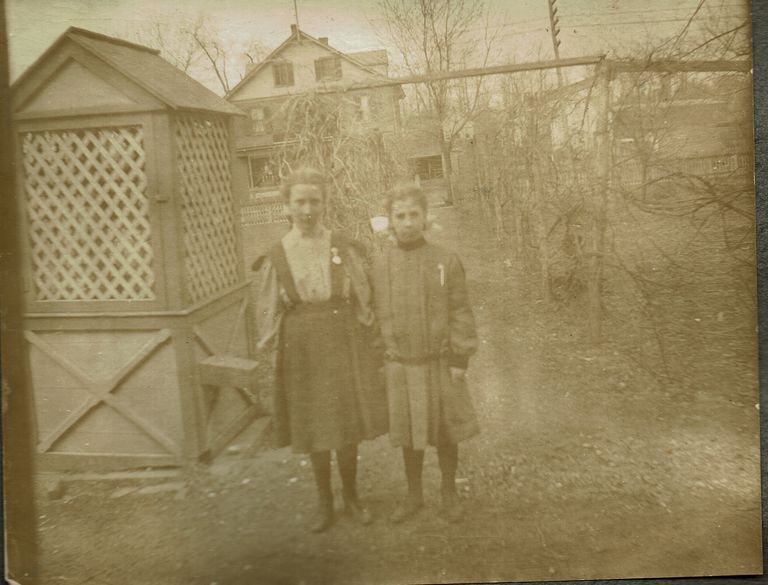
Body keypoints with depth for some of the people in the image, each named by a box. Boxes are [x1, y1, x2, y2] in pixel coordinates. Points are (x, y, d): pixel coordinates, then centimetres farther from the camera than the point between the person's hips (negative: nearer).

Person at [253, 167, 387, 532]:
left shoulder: (345, 249, -2)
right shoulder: (275, 257, -1)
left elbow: (364, 299, 2)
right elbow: (267, 311, 6)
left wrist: (370, 349, 1)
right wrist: (271, 350, 2)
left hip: (344, 345, 0)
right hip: (301, 349, 0)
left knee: (346, 426, 8)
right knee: (313, 430, 10)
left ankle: (351, 496, 30)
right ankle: (324, 501, 30)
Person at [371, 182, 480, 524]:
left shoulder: (447, 261, -7)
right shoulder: (379, 267, -3)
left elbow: (460, 313, -6)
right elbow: (375, 317, 3)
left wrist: (459, 363, -10)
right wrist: (378, 364, 1)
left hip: (440, 364, -1)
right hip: (400, 368, 1)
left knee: (445, 433, 10)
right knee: (409, 434, 12)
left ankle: (449, 493, 29)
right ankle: (414, 496, 29)